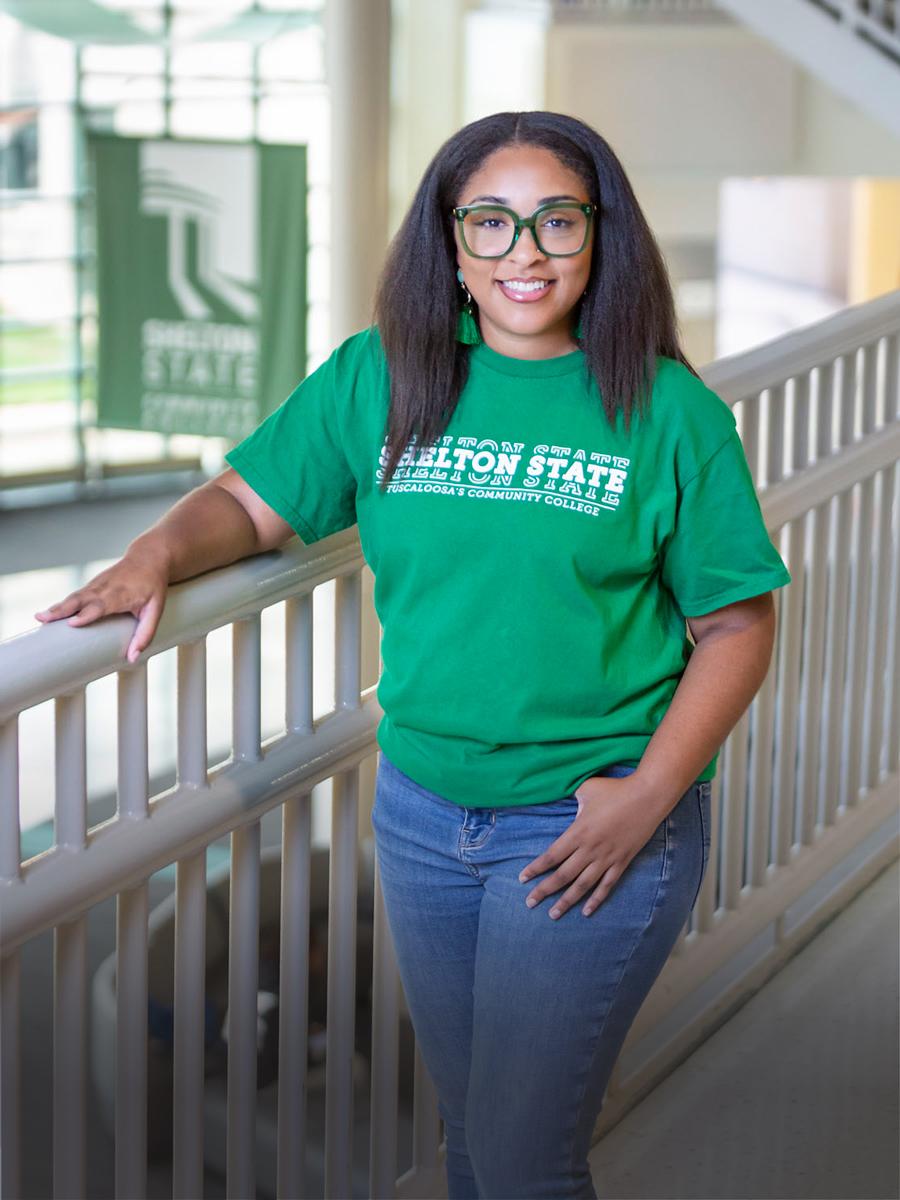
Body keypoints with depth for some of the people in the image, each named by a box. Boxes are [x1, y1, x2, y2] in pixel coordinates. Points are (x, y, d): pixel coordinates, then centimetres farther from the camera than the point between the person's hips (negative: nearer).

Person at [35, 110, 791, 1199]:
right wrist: (155, 556, -12)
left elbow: (736, 625, -6)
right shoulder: (377, 378, 1)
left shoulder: (666, 409, -8)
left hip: (590, 824, -4)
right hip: (421, 810, 4)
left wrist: (649, 794, -15)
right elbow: (249, 501, 9)